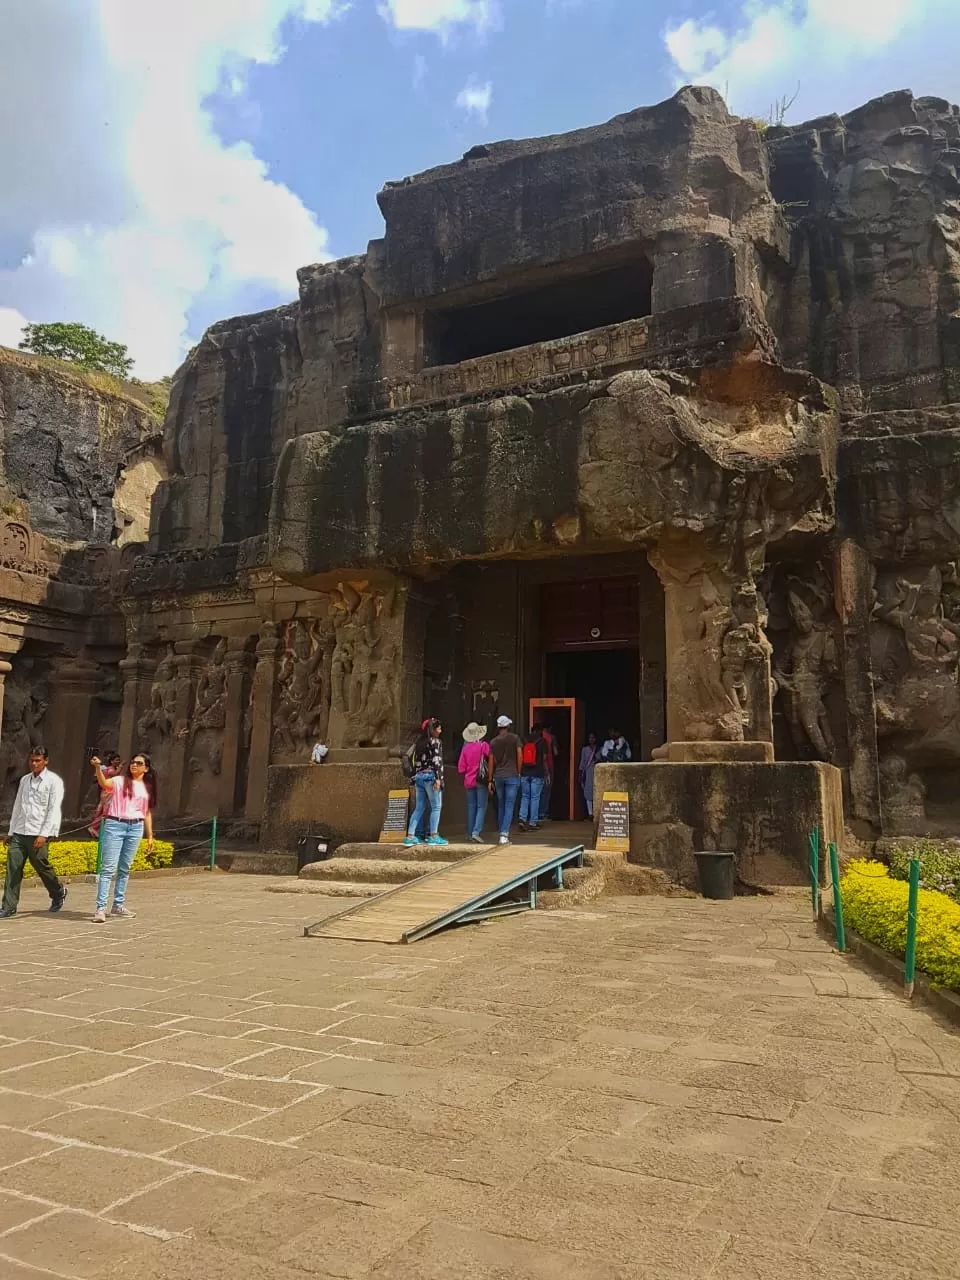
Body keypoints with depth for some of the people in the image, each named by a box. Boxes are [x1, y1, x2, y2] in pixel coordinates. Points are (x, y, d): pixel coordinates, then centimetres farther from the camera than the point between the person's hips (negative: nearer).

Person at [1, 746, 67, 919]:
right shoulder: (24, 780, 14)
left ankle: (58, 892, 27)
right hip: (19, 833, 5)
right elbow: (17, 806, 19)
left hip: (38, 834, -5)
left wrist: (44, 834, -16)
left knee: (41, 867, 2)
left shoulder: (54, 781, -4)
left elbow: (54, 810, -10)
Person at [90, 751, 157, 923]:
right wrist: (98, 768, -40)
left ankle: (118, 905, 21)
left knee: (125, 868, 11)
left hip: (136, 828, 4)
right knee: (108, 868, -7)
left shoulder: (148, 788, 13)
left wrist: (150, 835, 14)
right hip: (115, 825, -4)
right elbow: (105, 783, -21)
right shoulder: (120, 781, 1)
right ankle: (101, 908, -7)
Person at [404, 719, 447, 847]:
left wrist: (415, 777, 16)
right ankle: (433, 836, -3)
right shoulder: (435, 741, -5)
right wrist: (438, 778, -16)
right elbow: (436, 761, -13)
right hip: (430, 776, -7)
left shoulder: (418, 743, 16)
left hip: (419, 776, 7)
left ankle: (410, 836, 5)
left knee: (419, 808, 9)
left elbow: (416, 761, 15)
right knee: (436, 807, 0)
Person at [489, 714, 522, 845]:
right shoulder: (514, 738, -3)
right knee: (509, 806, -4)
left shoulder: (493, 742, 5)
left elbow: (491, 761, 5)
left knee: (501, 806, 13)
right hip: (512, 775, -3)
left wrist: (490, 779, 10)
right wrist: (518, 772, 7)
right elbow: (519, 757, -6)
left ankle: (503, 833, 18)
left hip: (498, 776, 3)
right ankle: (504, 834, -13)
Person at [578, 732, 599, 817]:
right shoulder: (585, 749, 12)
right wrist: (580, 773, 5)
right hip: (588, 773, 2)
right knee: (588, 792, -3)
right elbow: (582, 762, 11)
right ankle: (590, 813, 0)